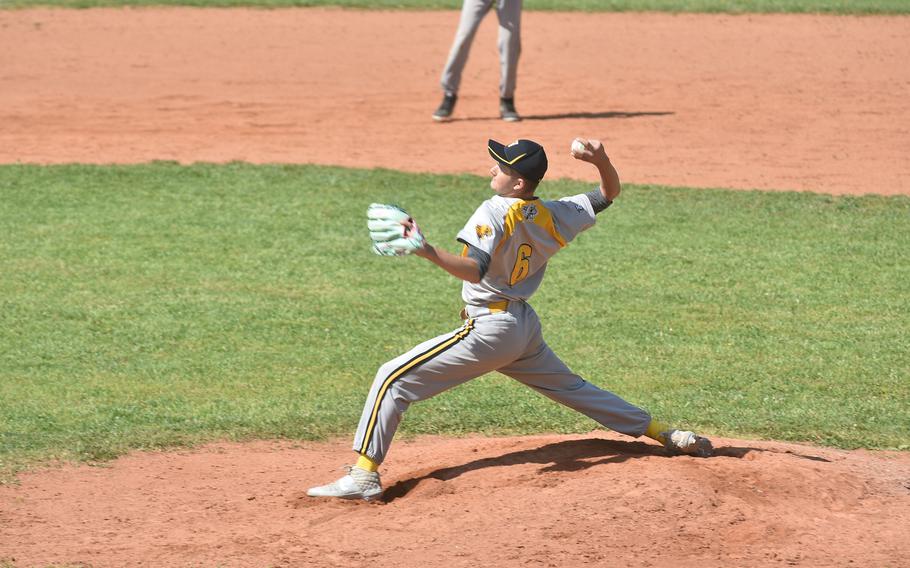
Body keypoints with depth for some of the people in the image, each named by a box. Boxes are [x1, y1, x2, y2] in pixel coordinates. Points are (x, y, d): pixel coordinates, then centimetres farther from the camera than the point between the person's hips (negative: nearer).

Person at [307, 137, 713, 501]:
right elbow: (609, 195, 13)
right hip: (526, 326, 8)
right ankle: (665, 435, 28)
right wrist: (602, 161, -7)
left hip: (490, 328, -8)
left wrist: (429, 253, -45)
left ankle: (365, 476, -16)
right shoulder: (556, 216, 1)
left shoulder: (495, 212, -19)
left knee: (394, 379, -6)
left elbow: (474, 270, -32)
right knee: (572, 388, 27)